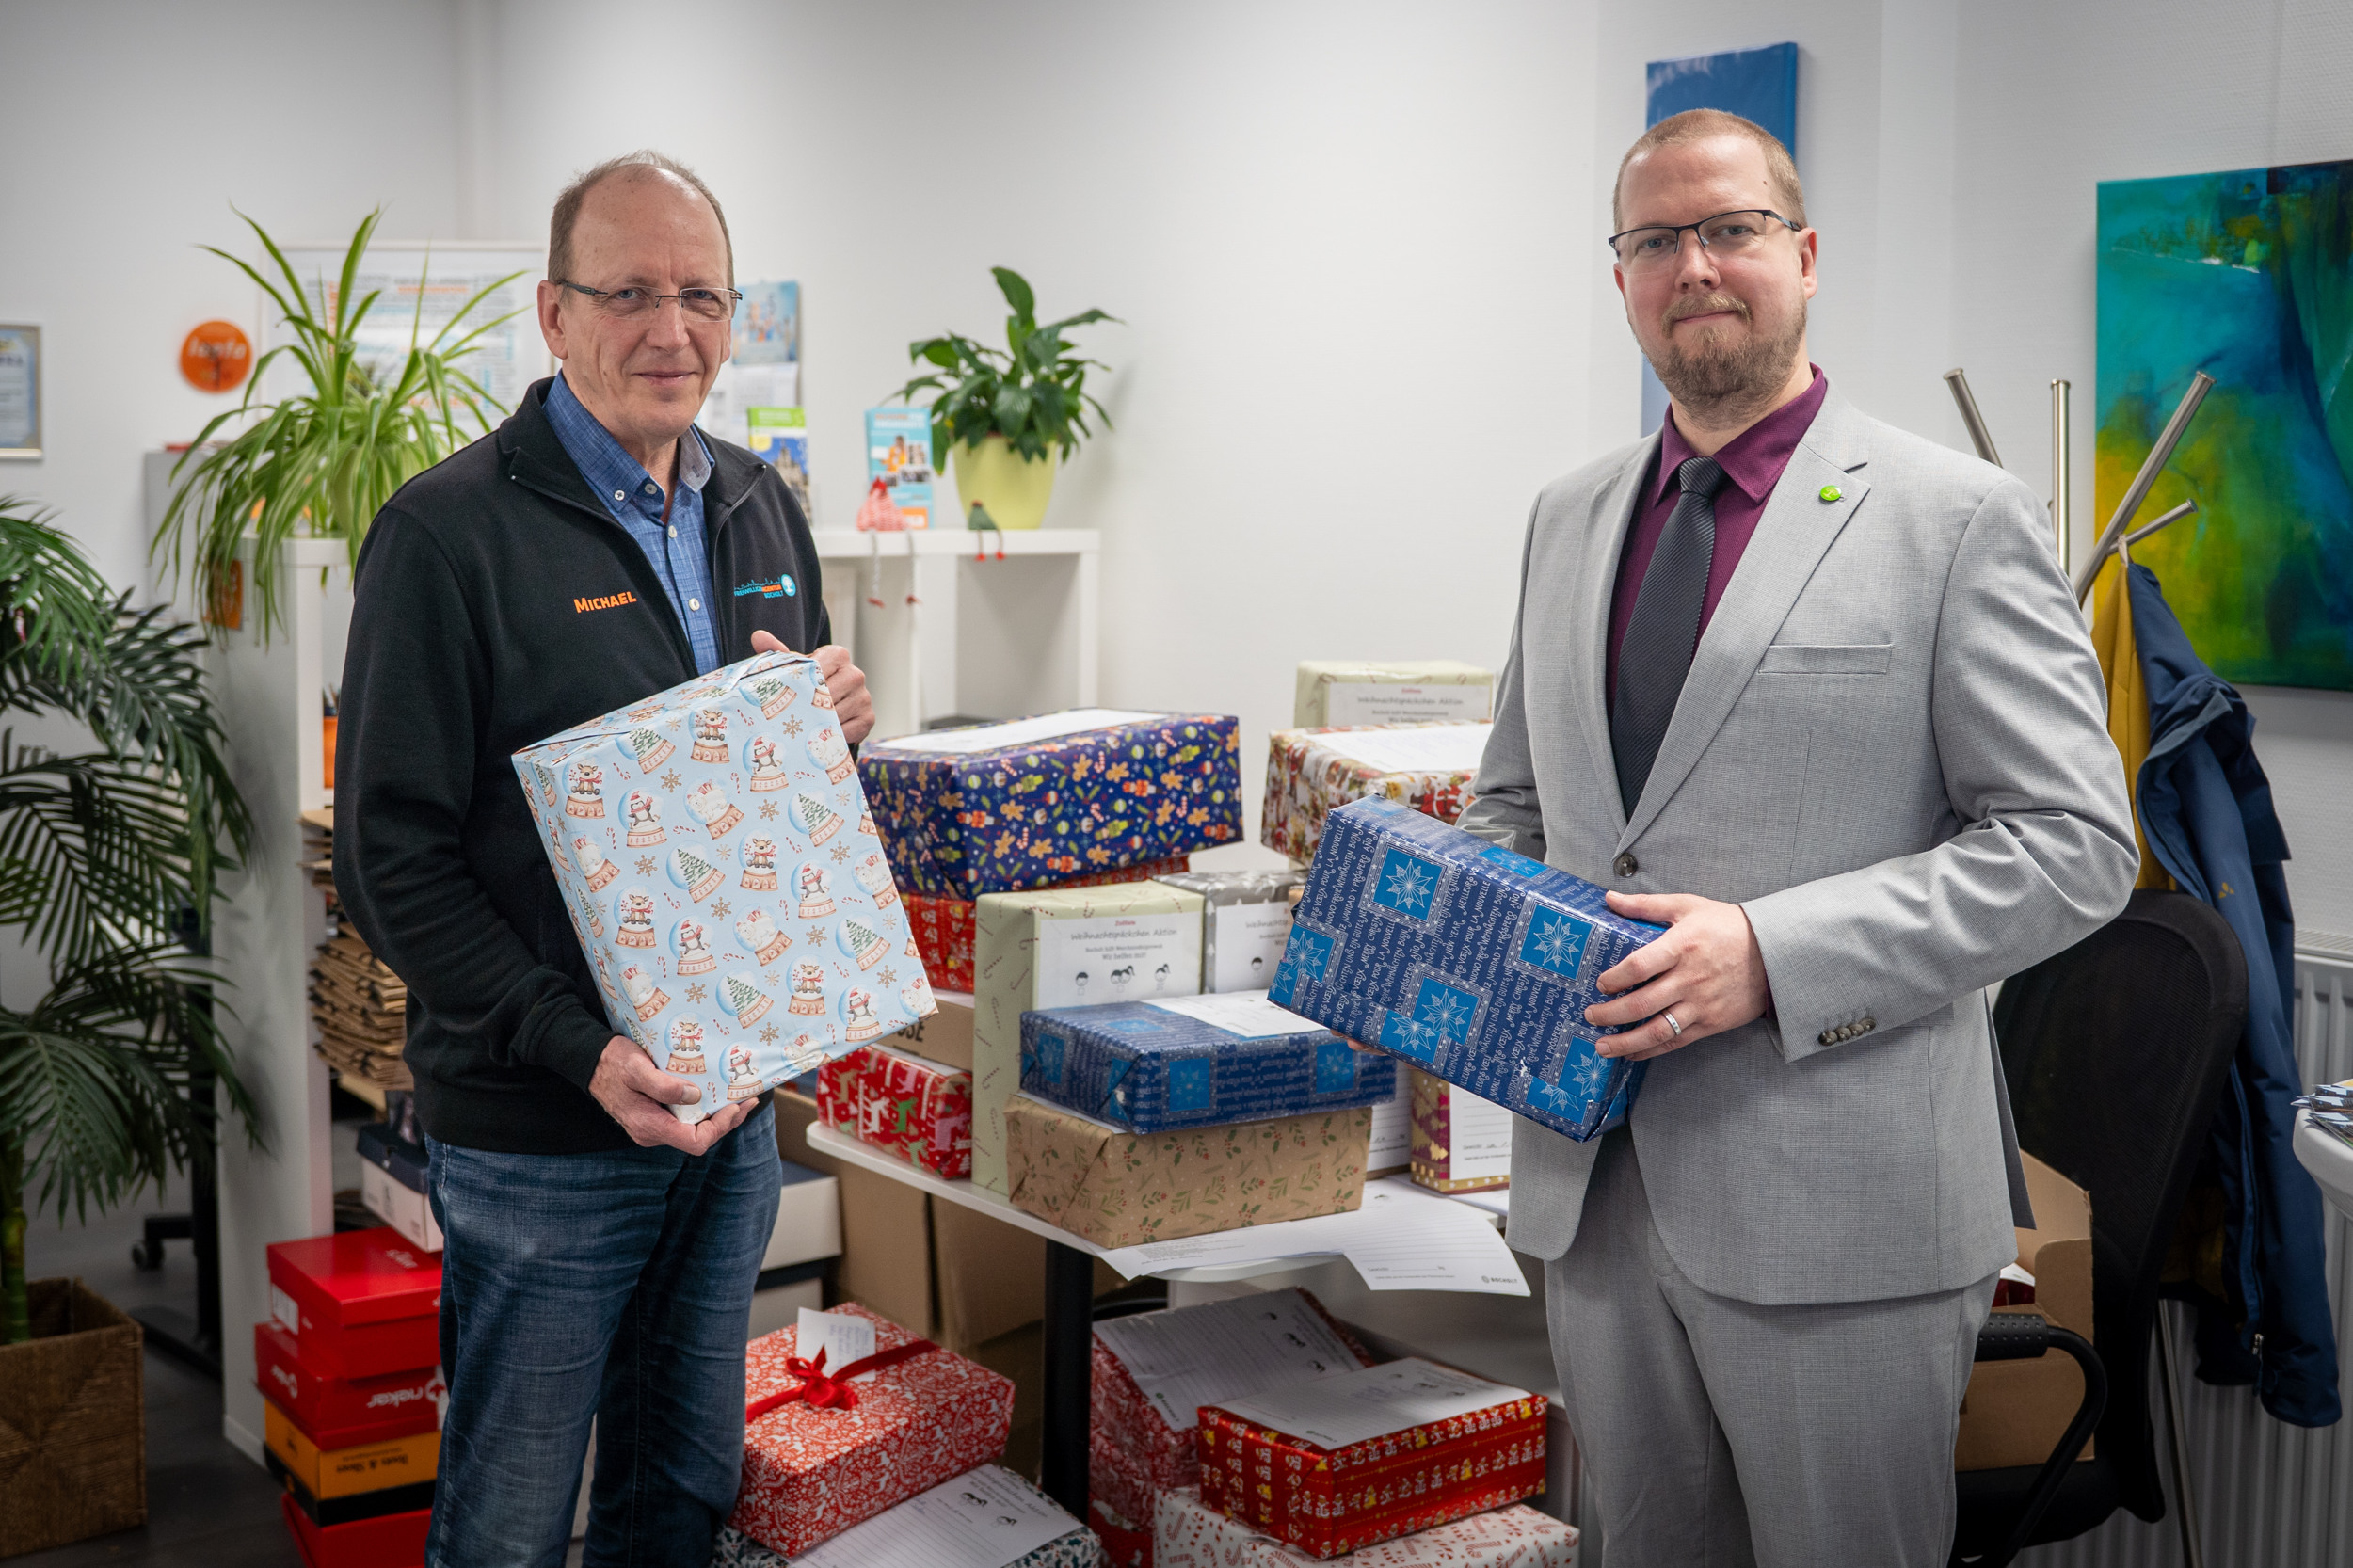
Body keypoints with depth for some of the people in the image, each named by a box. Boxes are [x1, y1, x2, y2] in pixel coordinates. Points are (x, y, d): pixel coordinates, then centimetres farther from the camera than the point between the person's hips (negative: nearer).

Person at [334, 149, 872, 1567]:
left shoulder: (762, 511, 9)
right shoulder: (450, 531, -12)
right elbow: (393, 858, -14)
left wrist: (833, 731, -5)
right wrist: (583, 1052, -23)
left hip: (734, 1099, 6)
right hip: (540, 1130, -6)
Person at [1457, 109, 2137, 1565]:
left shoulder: (1958, 519, -6)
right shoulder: (1569, 519, 12)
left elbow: (2073, 841, -11)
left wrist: (1773, 954, -21)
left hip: (1838, 1201, -5)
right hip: (1592, 1178, 5)